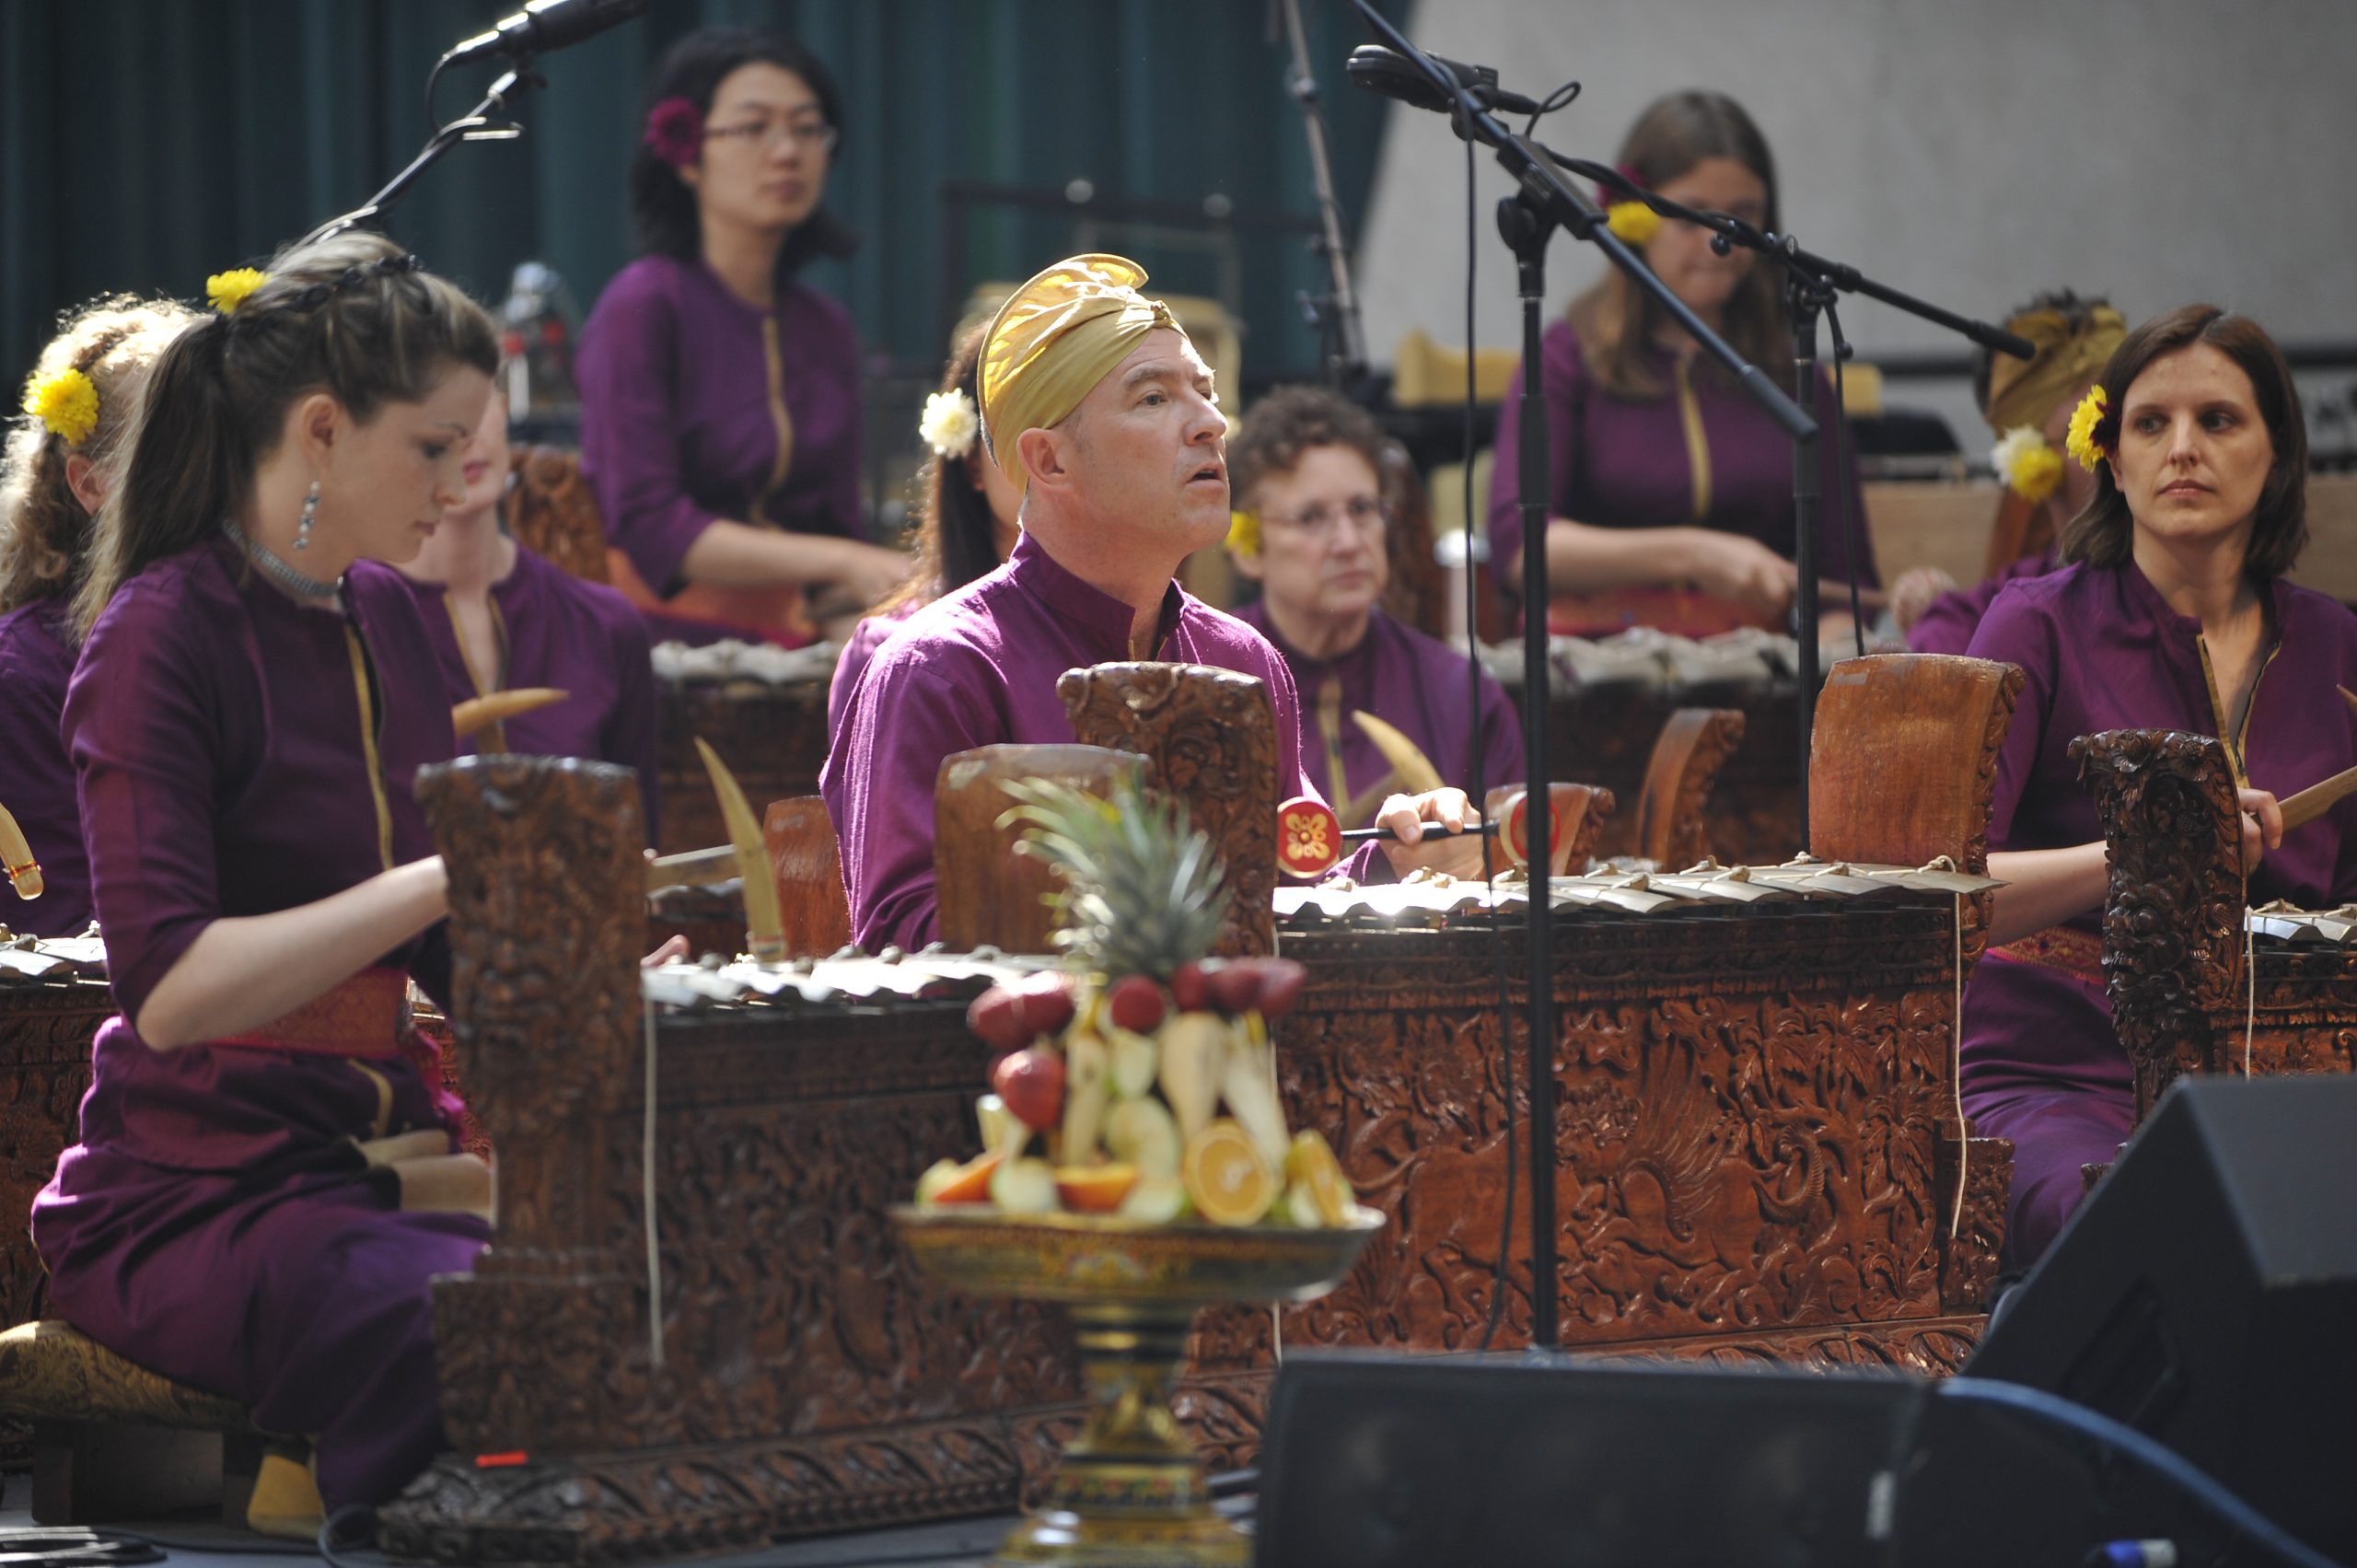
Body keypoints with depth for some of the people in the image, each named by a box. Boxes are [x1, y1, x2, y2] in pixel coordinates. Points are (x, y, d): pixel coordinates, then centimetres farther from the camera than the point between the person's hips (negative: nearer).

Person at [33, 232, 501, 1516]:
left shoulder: (382, 619, 14)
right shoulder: (163, 633, -8)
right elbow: (169, 986, -21)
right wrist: (451, 873, -23)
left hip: (381, 1158, 7)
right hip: (197, 1202, -7)